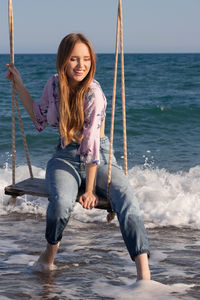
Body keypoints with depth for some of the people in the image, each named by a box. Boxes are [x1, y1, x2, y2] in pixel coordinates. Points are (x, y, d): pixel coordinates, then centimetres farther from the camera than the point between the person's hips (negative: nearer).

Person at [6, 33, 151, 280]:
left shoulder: (93, 94, -17)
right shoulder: (54, 84, -1)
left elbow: (91, 144, -21)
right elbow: (40, 119, 16)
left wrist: (90, 190, -22)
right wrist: (19, 85, 14)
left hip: (99, 159, -3)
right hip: (65, 158, 3)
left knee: (128, 204, -31)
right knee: (61, 203, -31)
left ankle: (144, 276, -33)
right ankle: (50, 253, -1)